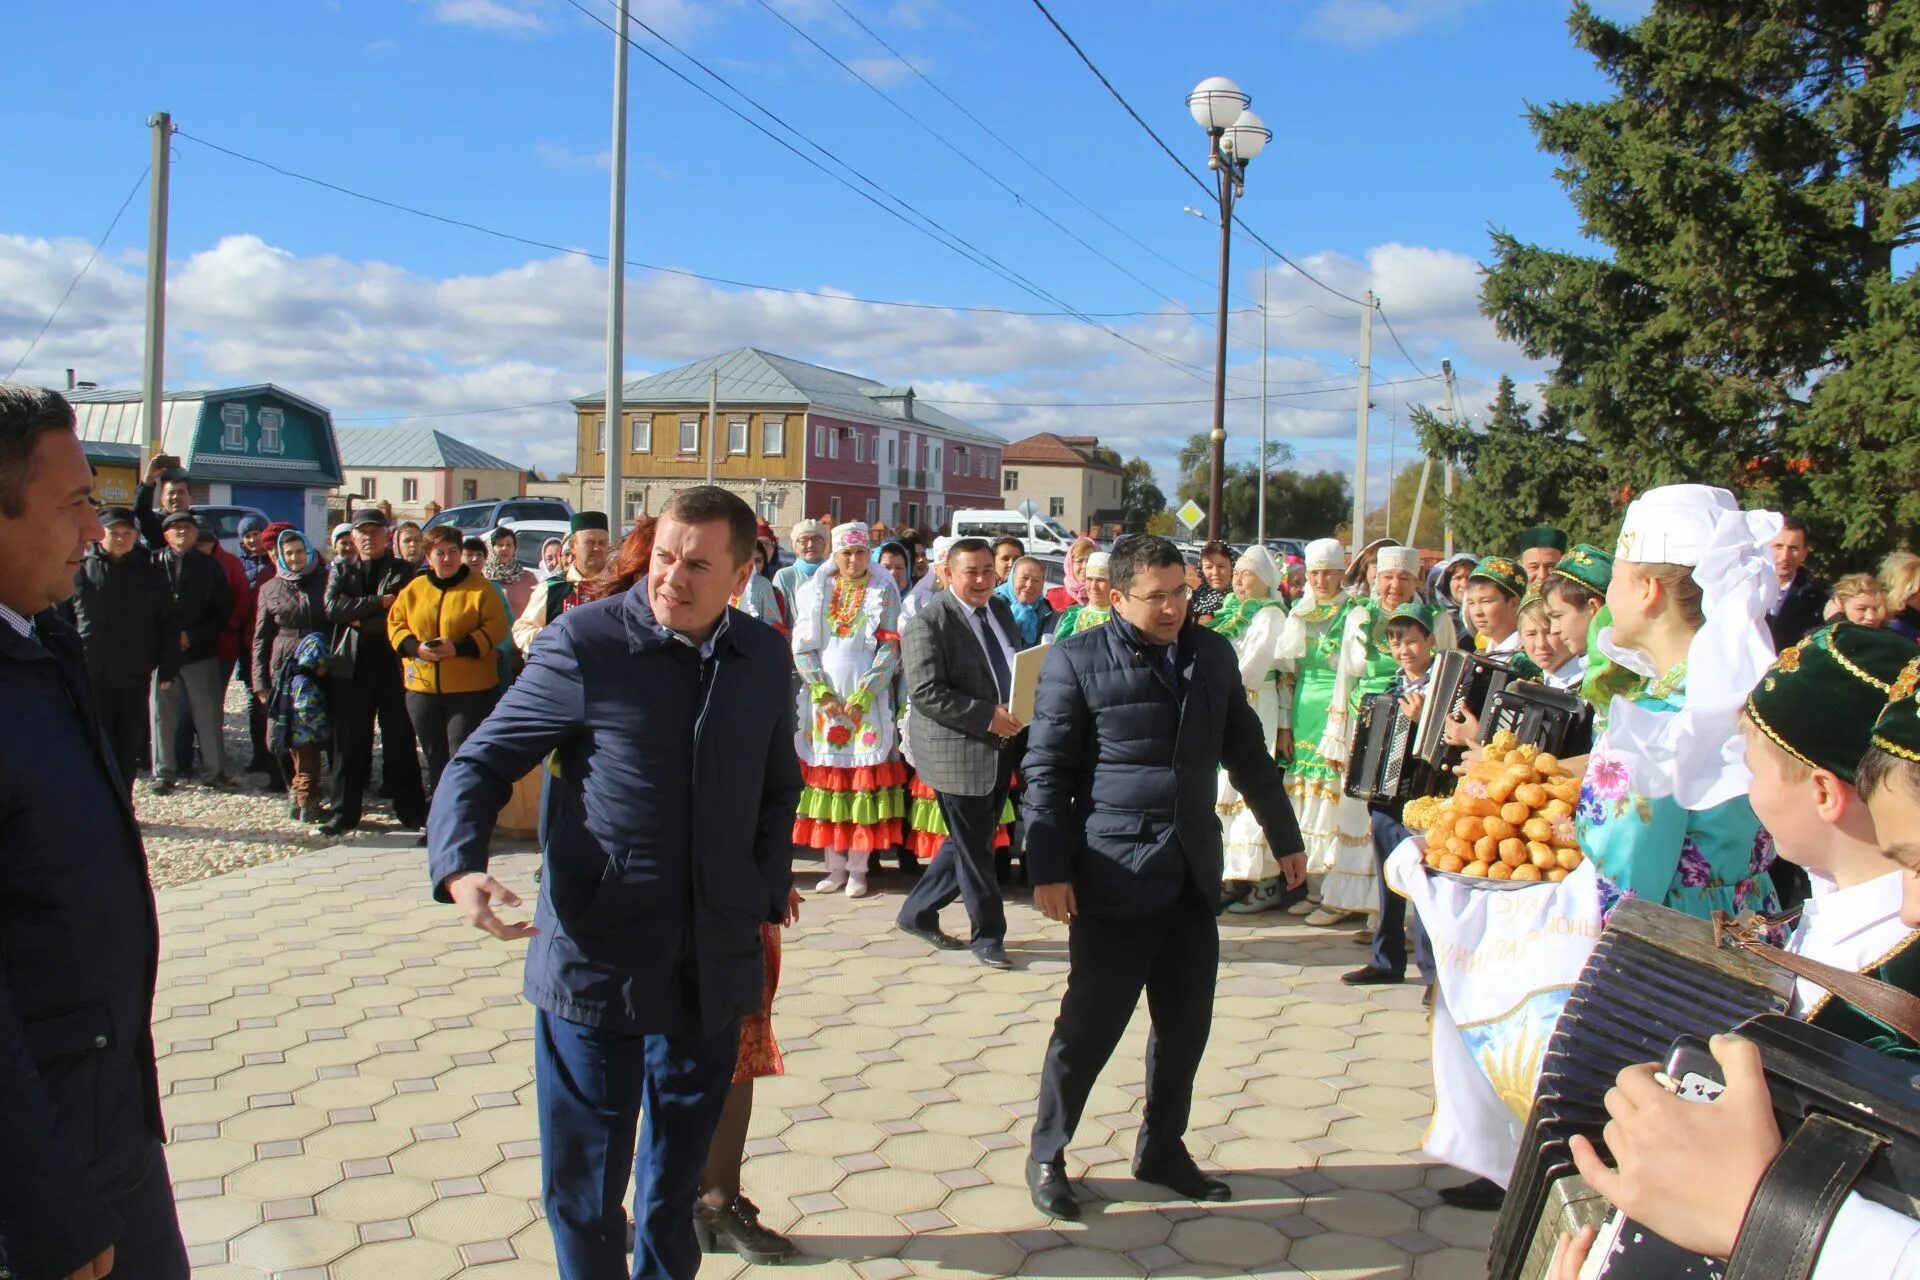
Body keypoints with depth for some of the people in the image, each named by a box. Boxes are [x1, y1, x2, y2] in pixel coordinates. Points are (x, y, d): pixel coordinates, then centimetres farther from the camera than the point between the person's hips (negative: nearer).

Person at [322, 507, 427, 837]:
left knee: (400, 741, 3)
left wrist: (361, 620, -10)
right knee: (349, 743, 5)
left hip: (393, 665, -2)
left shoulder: (404, 571, 5)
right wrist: (379, 602, -11)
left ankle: (410, 810, 9)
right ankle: (344, 812, 12)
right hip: (350, 666, 2)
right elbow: (333, 608, -5)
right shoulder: (340, 571, 13)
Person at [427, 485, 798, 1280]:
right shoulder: (585, 641, -10)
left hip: (714, 968, 4)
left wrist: (768, 892, 8)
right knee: (584, 1183, 8)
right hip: (595, 961, -4)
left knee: (678, 1176, 19)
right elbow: (483, 762, -6)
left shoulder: (765, 659, 4)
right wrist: (459, 866, -23)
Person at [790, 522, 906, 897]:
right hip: (822, 697, 2)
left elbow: (890, 647, -2)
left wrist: (863, 696, -11)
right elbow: (802, 645, 4)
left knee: (864, 780, -3)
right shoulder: (815, 590, 9)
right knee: (826, 779, 2)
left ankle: (858, 869, 3)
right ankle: (835, 866, 10)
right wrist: (822, 692, -8)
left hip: (867, 700, -2)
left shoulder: (884, 592, 5)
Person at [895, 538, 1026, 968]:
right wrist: (987, 718, -22)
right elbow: (925, 691, -19)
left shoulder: (1001, 610, 11)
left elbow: (1019, 668, 22)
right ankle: (988, 935, 19)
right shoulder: (928, 623, -13)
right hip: (959, 755, -8)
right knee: (974, 850, 4)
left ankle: (918, 913, 32)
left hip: (1001, 751, 8)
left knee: (969, 844, 17)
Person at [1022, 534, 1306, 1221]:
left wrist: (1286, 837, 22)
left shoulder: (1212, 654, 10)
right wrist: (1049, 868, -12)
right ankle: (1046, 1156, 19)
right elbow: (1045, 770, -7)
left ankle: (1162, 1149, 30)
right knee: (1089, 1024, 2)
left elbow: (1247, 752, 19)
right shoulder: (1077, 660, -6)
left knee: (1185, 1023, 12)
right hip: (1115, 875, -5)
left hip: (1193, 875, 5)